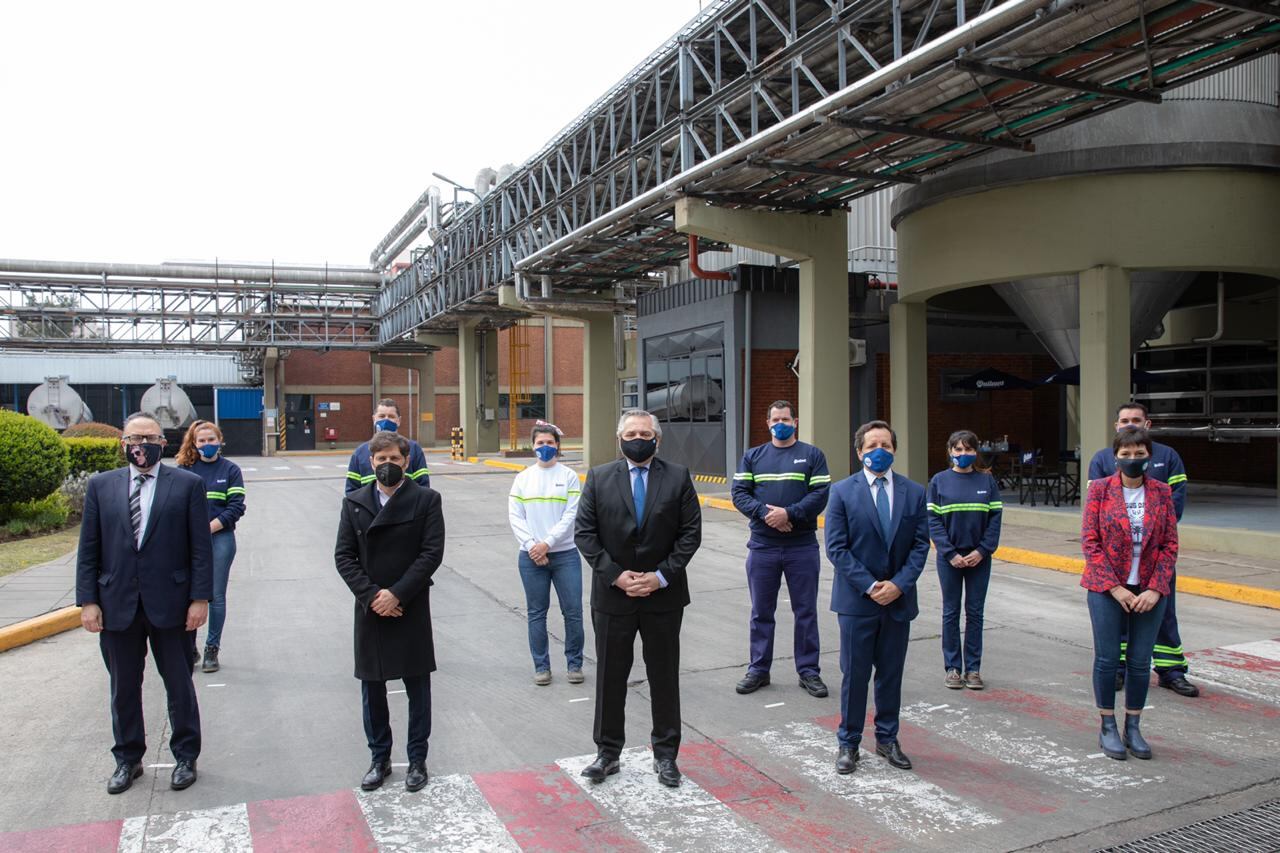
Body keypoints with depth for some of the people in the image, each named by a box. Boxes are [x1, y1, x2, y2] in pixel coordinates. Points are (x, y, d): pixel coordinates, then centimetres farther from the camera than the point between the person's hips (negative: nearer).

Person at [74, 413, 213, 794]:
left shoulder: (188, 484, -2)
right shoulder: (101, 485, 6)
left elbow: (201, 547, -4)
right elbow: (88, 549, 5)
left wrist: (200, 598, -8)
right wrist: (88, 601, -1)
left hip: (170, 604, -2)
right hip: (117, 604, 2)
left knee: (179, 685, 10)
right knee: (123, 689, 14)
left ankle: (185, 757, 26)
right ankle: (127, 759, 32)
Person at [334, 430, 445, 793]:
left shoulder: (426, 499, -4)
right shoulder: (354, 502, 5)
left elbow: (432, 552, -10)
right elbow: (344, 556, 0)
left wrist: (397, 594, -16)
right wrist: (371, 596, -12)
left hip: (412, 609, -2)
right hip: (369, 609, 3)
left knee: (418, 688, 7)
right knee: (372, 688, 12)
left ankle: (417, 760, 21)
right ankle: (380, 759, 27)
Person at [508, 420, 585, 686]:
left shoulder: (569, 475, 1)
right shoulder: (523, 478, 6)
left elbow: (571, 515, -6)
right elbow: (515, 517, 1)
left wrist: (547, 543, -13)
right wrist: (532, 546, -11)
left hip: (565, 554, -1)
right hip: (531, 556, 2)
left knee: (573, 611, 1)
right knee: (536, 613, 8)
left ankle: (574, 663, 16)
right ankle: (541, 666, 19)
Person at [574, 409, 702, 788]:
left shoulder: (678, 477, 0)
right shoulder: (599, 478, 1)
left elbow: (690, 532, -3)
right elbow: (584, 532, -3)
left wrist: (662, 576, -12)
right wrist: (615, 575, -12)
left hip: (663, 594, 0)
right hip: (612, 595, 0)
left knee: (664, 677, 10)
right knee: (610, 677, 10)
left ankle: (665, 755, 24)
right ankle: (607, 753, 25)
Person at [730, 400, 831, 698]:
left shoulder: (812, 455, 3)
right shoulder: (753, 456, 9)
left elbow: (821, 494, -7)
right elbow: (739, 494, 1)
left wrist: (789, 513, -19)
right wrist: (765, 513, -15)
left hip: (802, 547, -2)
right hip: (762, 547, 2)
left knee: (806, 611, 6)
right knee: (761, 612, 10)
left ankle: (809, 671, 17)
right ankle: (758, 669, 22)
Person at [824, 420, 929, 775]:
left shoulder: (914, 492, 4)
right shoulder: (843, 491, -4)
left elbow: (920, 545, 2)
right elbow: (836, 548, -8)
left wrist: (899, 584, -11)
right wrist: (869, 586, -14)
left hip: (899, 599, 3)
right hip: (857, 600, -2)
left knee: (891, 674, 13)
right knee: (854, 675, 5)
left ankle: (887, 739, 29)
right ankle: (848, 743, 19)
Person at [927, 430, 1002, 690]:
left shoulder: (986, 480, 2)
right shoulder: (939, 481, -1)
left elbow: (995, 518, 0)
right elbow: (933, 520, -4)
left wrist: (982, 551, -10)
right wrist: (951, 554, -12)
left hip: (979, 557, 1)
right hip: (949, 558, -1)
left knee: (975, 612, 7)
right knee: (951, 613, 6)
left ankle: (973, 668, 17)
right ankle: (952, 668, 15)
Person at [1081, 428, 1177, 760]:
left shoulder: (1162, 492, 4)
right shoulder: (1100, 490, -2)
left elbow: (1170, 544, 3)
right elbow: (1090, 541, -5)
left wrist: (1155, 589, -8)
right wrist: (1115, 587, -12)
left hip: (1149, 591, 2)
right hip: (1107, 589, -2)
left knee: (1140, 662, 7)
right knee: (1107, 658, 2)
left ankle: (1133, 728, 22)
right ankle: (1108, 728, 16)